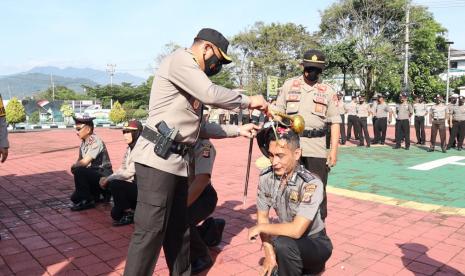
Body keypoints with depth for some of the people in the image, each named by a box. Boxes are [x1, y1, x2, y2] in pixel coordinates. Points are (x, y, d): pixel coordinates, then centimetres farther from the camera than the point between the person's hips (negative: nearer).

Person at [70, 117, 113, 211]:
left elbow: (84, 162, -27)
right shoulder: (83, 142, 6)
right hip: (94, 174, 9)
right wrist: (75, 167, -11)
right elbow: (80, 161, 9)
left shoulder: (96, 141, -20)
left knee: (79, 171, -28)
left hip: (104, 176, -9)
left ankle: (87, 200, -14)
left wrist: (73, 167, -11)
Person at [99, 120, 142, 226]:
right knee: (115, 213, 3)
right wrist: (107, 178, -6)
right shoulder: (130, 148, 9)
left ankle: (129, 214, -8)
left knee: (114, 184, -24)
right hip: (133, 185, 8)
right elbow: (122, 169, 9)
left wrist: (108, 179, -14)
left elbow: (128, 173, -23)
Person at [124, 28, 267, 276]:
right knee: (150, 231, -7)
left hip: (176, 160, 10)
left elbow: (200, 128, 21)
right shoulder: (180, 59, -5)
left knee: (179, 227, 17)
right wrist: (248, 101, -4)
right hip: (158, 158, -10)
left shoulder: (193, 78, 23)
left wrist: (238, 130, 19)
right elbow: (211, 94, -19)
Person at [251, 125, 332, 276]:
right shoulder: (266, 177, -10)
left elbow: (296, 230, -33)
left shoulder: (311, 184, -28)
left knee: (283, 244, -34)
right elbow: (262, 217, -3)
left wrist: (260, 228, -21)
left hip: (315, 244, -6)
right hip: (289, 239, 6)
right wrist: (269, 254, -13)